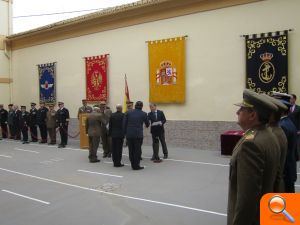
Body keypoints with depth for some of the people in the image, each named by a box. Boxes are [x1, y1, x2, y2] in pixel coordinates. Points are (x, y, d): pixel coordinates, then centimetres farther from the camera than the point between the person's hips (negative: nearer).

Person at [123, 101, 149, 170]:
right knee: (137, 150, 5)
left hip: (129, 134, 3)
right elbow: (147, 124, 12)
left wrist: (125, 132, 8)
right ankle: (136, 166, 7)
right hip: (138, 134, -3)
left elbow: (124, 123, 2)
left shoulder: (128, 112, 4)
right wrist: (146, 125, 36)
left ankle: (133, 165, 18)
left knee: (131, 150, 11)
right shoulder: (143, 114, 0)